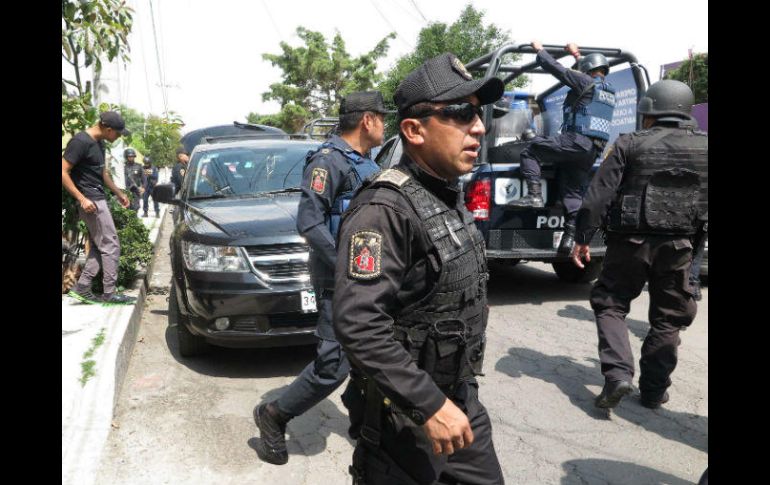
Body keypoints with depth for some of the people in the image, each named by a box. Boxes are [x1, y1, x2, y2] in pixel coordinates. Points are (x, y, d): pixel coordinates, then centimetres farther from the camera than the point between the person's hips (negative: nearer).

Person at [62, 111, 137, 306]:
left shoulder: (98, 143, 13)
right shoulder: (80, 141, -16)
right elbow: (63, 172, -19)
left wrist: (118, 193, 29)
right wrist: (82, 199, -21)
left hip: (98, 199, 9)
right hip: (91, 201, -9)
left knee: (99, 247, 11)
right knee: (111, 246, -5)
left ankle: (82, 288, 16)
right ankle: (109, 293, 2)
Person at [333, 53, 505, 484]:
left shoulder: (450, 196, 5)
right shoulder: (385, 210, -23)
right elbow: (358, 324, -30)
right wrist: (429, 405, -27)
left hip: (461, 397, 8)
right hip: (404, 415, -8)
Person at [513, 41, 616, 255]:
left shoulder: (585, 82, 0)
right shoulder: (609, 90, 24)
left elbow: (554, 67, 0)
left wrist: (539, 49, 16)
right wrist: (578, 56, 53)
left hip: (576, 140, -8)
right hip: (594, 149, 8)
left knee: (530, 151, -1)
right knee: (573, 192, 8)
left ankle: (534, 195, -15)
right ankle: (570, 236, 0)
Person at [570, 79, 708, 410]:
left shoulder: (630, 145, -4)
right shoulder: (703, 147, 8)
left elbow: (598, 196, -10)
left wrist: (582, 238, -6)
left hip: (631, 243, -3)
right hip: (680, 246, 3)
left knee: (609, 305, 12)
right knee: (667, 318, 15)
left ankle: (618, 373, -3)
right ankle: (654, 389, 20)